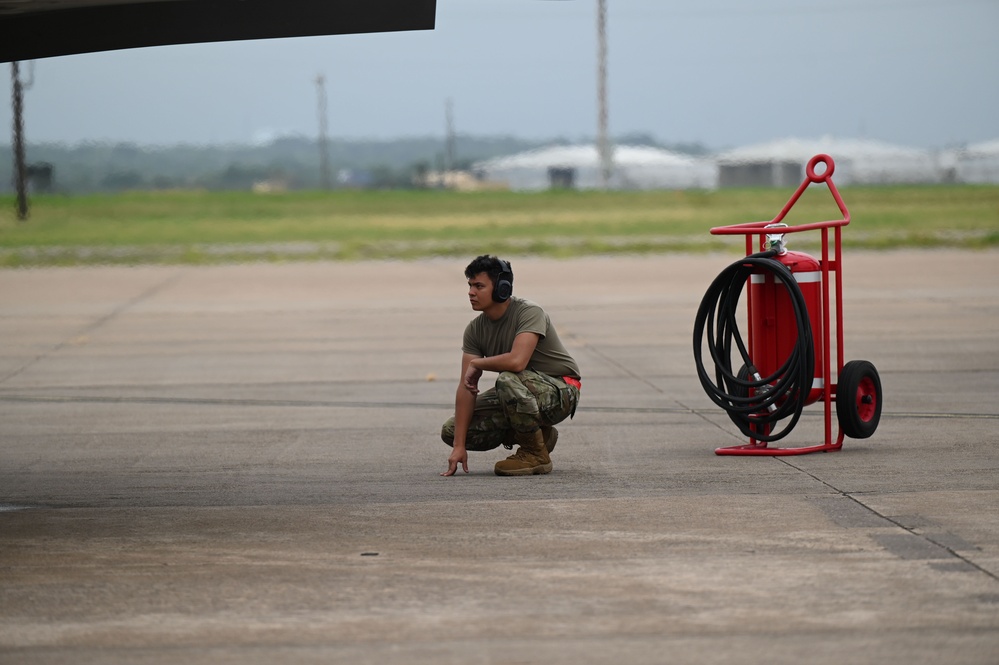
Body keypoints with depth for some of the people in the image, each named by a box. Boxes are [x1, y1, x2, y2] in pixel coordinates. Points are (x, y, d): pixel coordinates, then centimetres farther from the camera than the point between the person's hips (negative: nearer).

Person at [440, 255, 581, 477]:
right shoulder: (475, 329, -4)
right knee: (451, 431, -2)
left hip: (559, 391, -8)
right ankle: (540, 435, 10)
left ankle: (536, 455, -17)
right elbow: (466, 386, -9)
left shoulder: (529, 313, -24)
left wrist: (476, 363, -21)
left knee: (508, 380, -39)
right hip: (521, 393, 8)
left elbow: (517, 361, -41)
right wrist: (459, 446, -15)